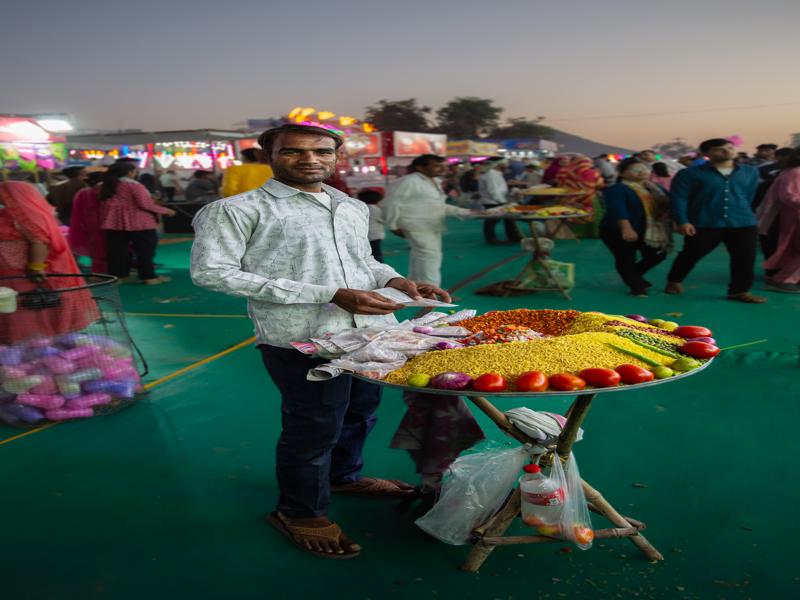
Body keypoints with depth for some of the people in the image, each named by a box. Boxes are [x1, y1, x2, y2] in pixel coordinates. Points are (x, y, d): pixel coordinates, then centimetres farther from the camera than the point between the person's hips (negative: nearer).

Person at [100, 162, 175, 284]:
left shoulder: (106, 185, 11)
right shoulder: (134, 185, -11)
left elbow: (104, 204, 17)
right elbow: (145, 204, -14)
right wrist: (165, 210, -5)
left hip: (114, 222, 6)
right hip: (137, 222, -6)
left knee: (117, 250, 9)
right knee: (145, 250, 2)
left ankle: (117, 275, 10)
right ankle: (149, 276, 3)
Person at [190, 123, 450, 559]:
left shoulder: (354, 208, 14)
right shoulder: (237, 210, -7)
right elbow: (211, 272, -15)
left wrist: (394, 280, 0)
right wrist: (329, 295, -19)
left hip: (373, 330, 7)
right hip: (303, 340, -7)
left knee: (360, 413, 21)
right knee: (314, 427, 4)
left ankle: (344, 476, 47)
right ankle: (301, 512, 28)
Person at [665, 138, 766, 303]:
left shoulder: (750, 172, 11)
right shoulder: (690, 173, -4)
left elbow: (749, 197, 20)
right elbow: (678, 198, -9)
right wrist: (682, 221, -17)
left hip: (743, 223, 3)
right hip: (704, 224, -3)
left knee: (746, 258, 0)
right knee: (690, 255, 9)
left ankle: (739, 291, 13)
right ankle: (674, 281, 31)